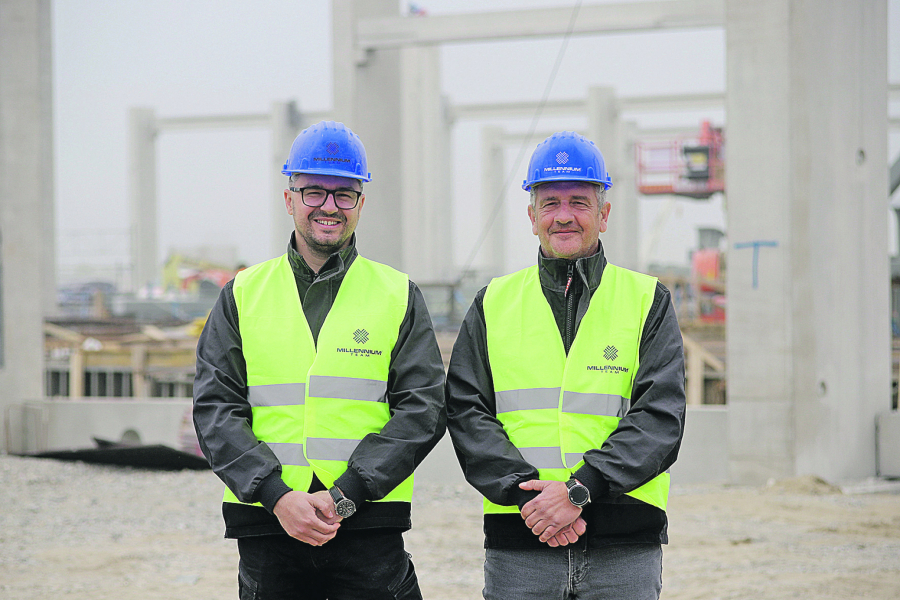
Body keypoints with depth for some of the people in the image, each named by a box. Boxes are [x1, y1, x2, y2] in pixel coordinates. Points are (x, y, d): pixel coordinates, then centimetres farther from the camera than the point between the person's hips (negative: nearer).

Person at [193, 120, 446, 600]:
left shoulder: (398, 297, 8)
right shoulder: (243, 296, 10)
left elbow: (423, 409, -1)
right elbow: (215, 410, 2)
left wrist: (344, 495, -12)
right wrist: (278, 497, -12)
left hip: (368, 527, -1)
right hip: (266, 527, 1)